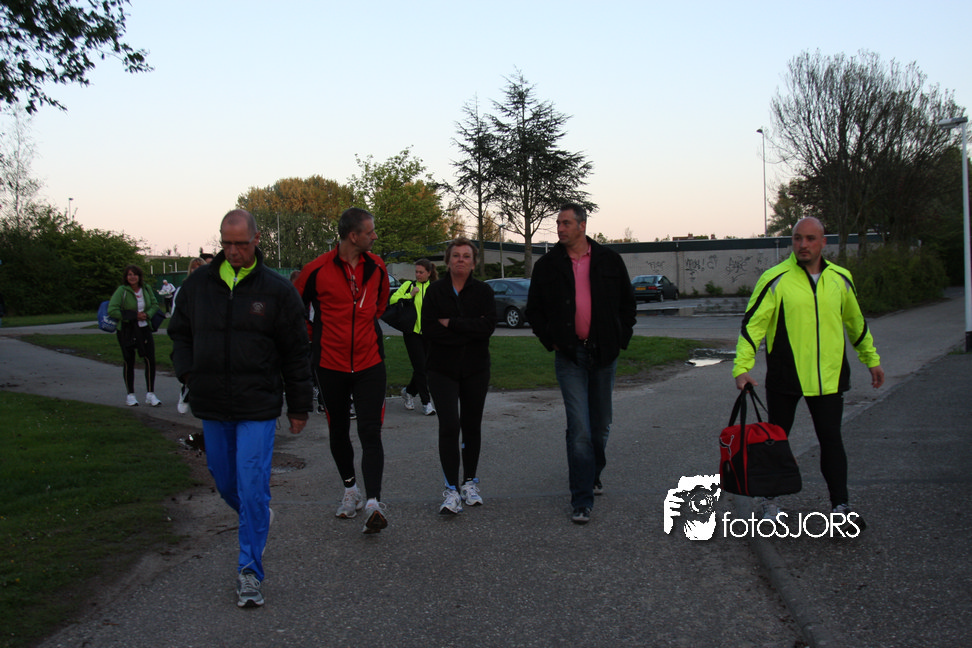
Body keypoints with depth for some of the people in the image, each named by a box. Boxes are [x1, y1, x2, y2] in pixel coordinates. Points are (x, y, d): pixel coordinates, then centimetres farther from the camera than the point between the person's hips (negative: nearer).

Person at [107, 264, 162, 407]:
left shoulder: (146, 289, 5)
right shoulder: (121, 291, -10)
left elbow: (155, 305, 14)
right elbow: (112, 310, -17)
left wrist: (147, 314, -9)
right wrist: (134, 316, -16)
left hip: (144, 328, 4)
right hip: (126, 331, -3)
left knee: (150, 360, -4)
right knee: (128, 362, 4)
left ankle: (150, 394, 3)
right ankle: (130, 395, 16)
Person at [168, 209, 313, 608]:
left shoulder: (276, 290, -4)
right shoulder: (198, 284, 5)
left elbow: (295, 351, 1)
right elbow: (180, 332, 17)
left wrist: (299, 407, 2)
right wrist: (187, 372, -2)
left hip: (258, 409, -4)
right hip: (212, 407, 4)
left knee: (252, 488, -7)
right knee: (224, 482, 17)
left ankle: (250, 571, 2)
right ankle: (258, 519, 47)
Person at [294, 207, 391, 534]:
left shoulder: (377, 267, 2)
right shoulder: (317, 270, -10)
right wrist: (314, 338, 8)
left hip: (369, 363, 1)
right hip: (331, 363, -1)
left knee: (370, 432, -9)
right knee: (339, 431, 13)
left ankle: (374, 503, -12)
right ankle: (351, 489, 32)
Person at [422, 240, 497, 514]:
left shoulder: (483, 291, 3)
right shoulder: (435, 291, 1)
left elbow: (489, 325, -13)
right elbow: (429, 329, -11)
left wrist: (451, 324, -15)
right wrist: (470, 331, -13)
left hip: (476, 368, 2)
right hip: (442, 369, -2)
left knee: (472, 425, 10)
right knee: (449, 425, -12)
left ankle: (470, 482, 24)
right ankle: (451, 489, -10)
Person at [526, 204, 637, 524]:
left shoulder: (609, 261, 4)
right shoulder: (547, 265, 2)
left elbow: (627, 302, 14)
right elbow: (534, 309, 10)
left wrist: (622, 338, 5)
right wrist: (550, 340, -1)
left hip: (604, 354, 2)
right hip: (569, 356, -2)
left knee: (601, 425, 14)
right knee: (579, 428, -11)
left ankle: (592, 475, 40)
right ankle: (581, 501, -8)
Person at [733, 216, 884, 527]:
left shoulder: (840, 279, 6)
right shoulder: (776, 279, -8)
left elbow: (856, 323, 20)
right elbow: (752, 323, -11)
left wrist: (871, 359, 26)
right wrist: (742, 366, -20)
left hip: (829, 375, 2)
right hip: (784, 377, -2)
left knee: (831, 439, 1)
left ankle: (840, 505, 8)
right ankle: (770, 499, 26)